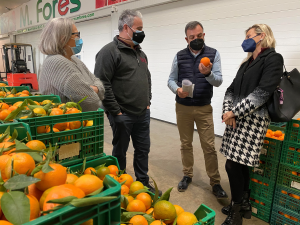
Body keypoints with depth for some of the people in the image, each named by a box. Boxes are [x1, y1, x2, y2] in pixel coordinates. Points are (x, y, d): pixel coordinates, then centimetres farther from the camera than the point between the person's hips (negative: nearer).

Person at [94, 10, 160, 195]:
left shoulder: (140, 53, 14)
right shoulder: (110, 51, -11)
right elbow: (102, 84, -17)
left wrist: (148, 102, 14)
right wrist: (116, 111, -16)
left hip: (143, 114, 7)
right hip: (122, 115, -7)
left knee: (143, 150, 16)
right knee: (120, 152, 10)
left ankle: (143, 183, 34)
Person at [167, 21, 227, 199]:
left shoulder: (213, 54, 1)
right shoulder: (179, 56, 5)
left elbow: (218, 81, -6)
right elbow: (171, 79, 6)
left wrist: (208, 73, -26)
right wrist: (177, 89, -16)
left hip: (204, 108, -1)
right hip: (183, 107, 2)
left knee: (209, 146, 0)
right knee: (186, 144, 12)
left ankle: (215, 182, 15)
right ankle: (187, 175, 29)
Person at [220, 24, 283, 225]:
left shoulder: (273, 59, -5)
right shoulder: (247, 63, 19)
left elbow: (263, 92, -17)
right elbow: (232, 89, 12)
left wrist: (235, 112, -16)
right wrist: (227, 111, -6)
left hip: (253, 120, -7)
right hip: (237, 118, 7)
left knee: (233, 165, -7)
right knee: (240, 164, 11)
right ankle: (244, 205, 28)